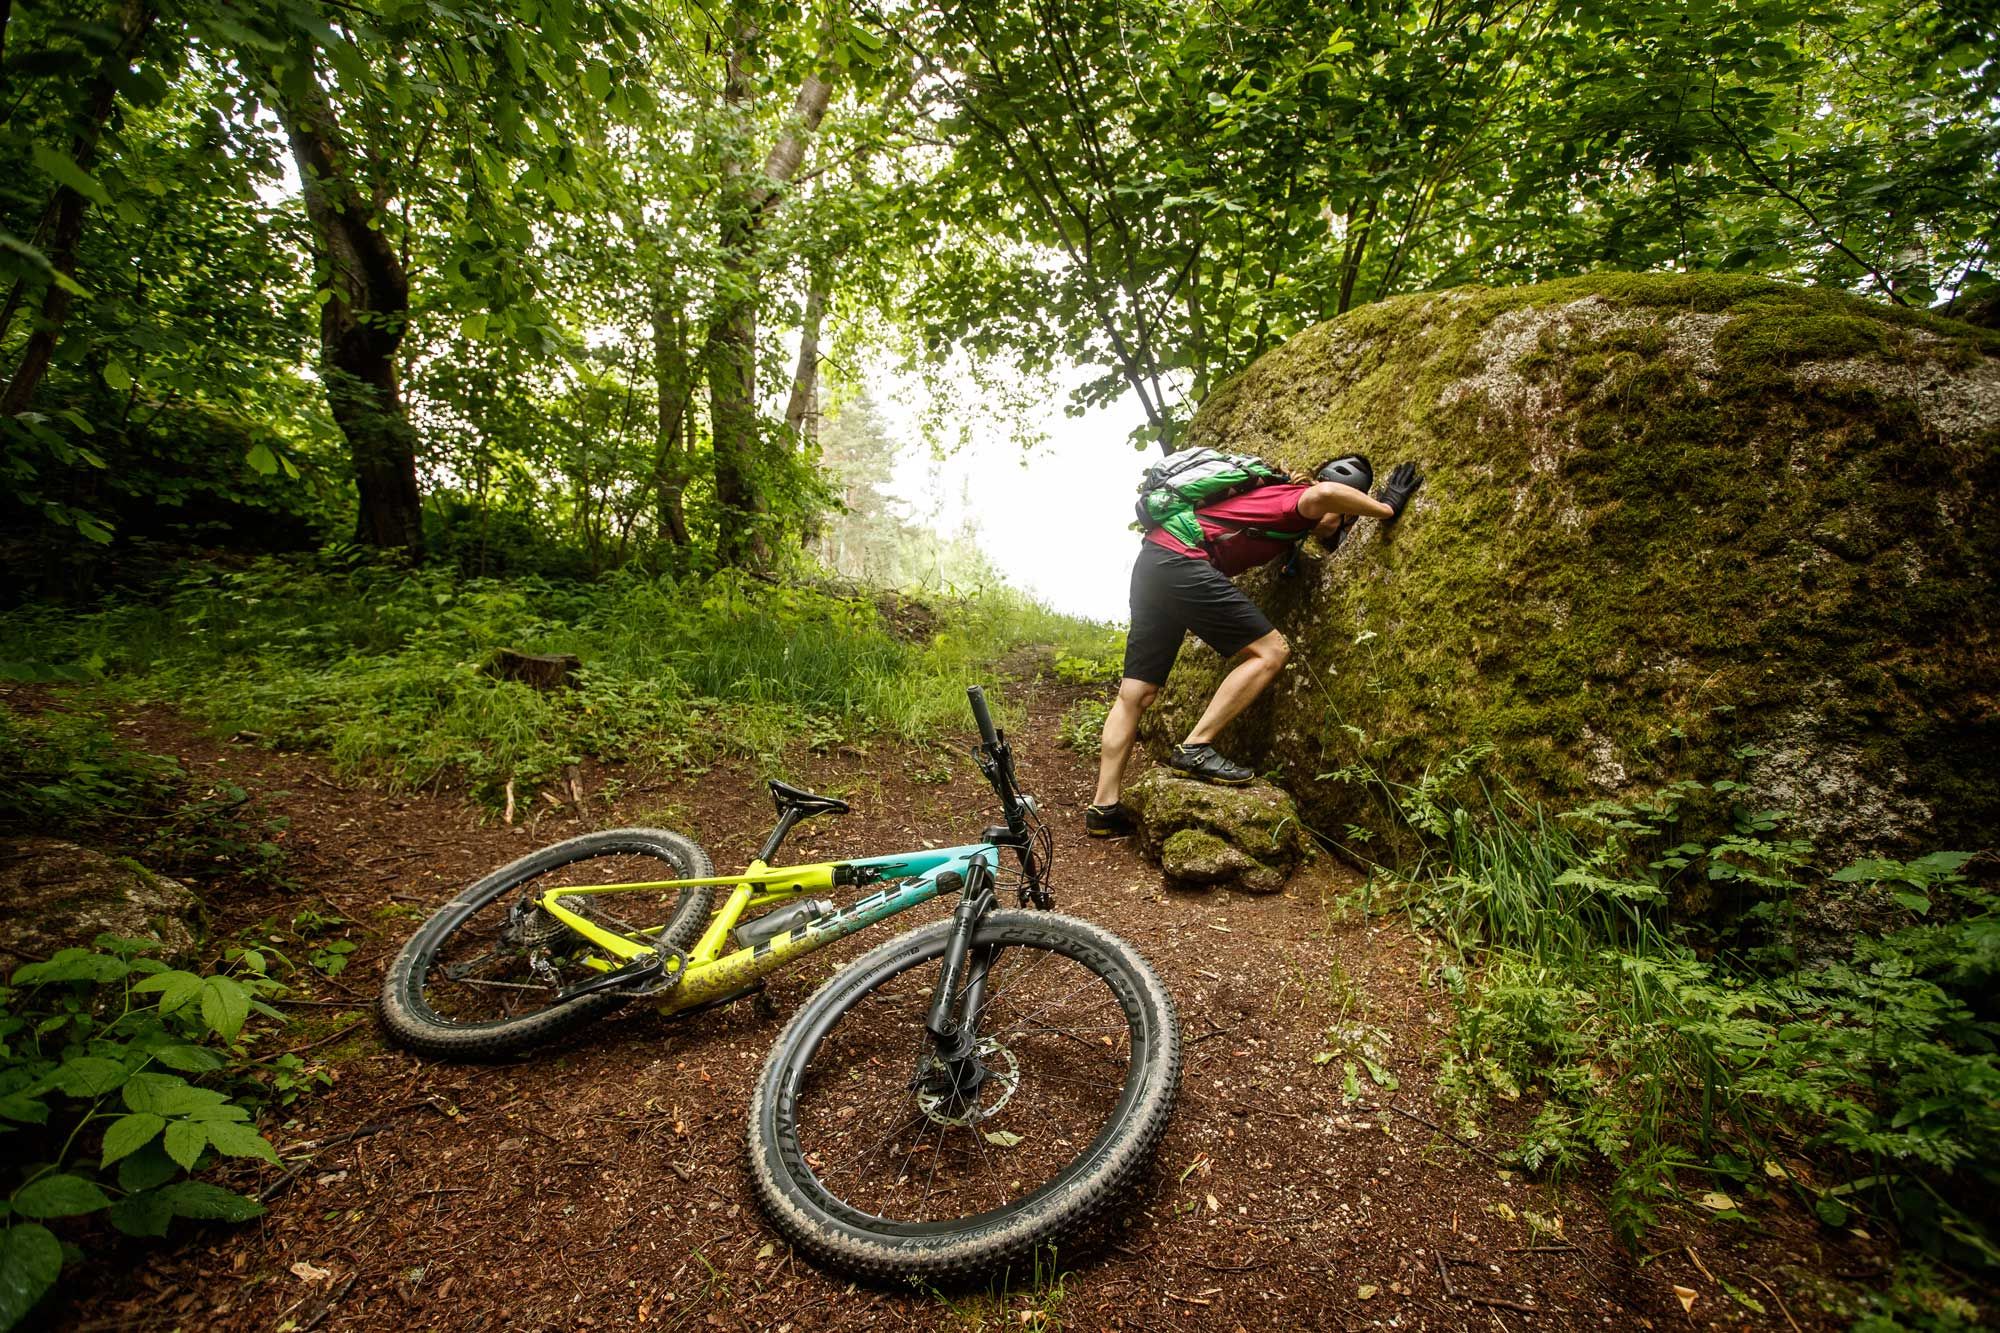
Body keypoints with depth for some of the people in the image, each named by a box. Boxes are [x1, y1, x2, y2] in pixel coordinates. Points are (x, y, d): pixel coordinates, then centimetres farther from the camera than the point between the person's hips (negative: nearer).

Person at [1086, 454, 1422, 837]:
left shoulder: (1275, 497, 25)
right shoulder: (1297, 500, -2)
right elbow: (1323, 493, -27)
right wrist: (1386, 508, -11)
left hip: (1152, 562, 10)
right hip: (1180, 559, -10)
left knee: (1136, 694, 6)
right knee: (1270, 651, -4)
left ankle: (1104, 809, 7)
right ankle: (1195, 748, -6)